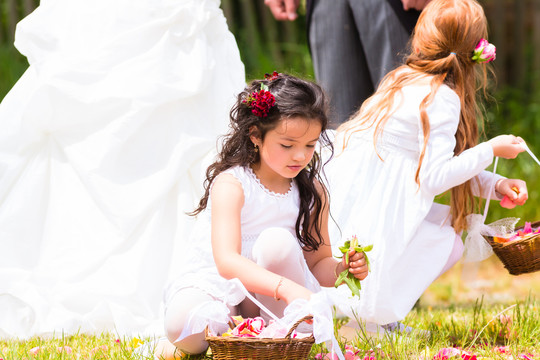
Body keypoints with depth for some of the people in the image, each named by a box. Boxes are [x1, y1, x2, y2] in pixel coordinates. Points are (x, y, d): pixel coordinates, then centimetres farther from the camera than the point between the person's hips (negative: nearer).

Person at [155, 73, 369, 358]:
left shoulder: (313, 193, 1)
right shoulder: (231, 184, -16)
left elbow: (318, 262, 8)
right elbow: (227, 261, -30)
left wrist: (342, 269, -18)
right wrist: (287, 288, -45)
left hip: (268, 298, 4)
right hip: (215, 287, -4)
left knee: (277, 241, -28)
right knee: (181, 322, -39)